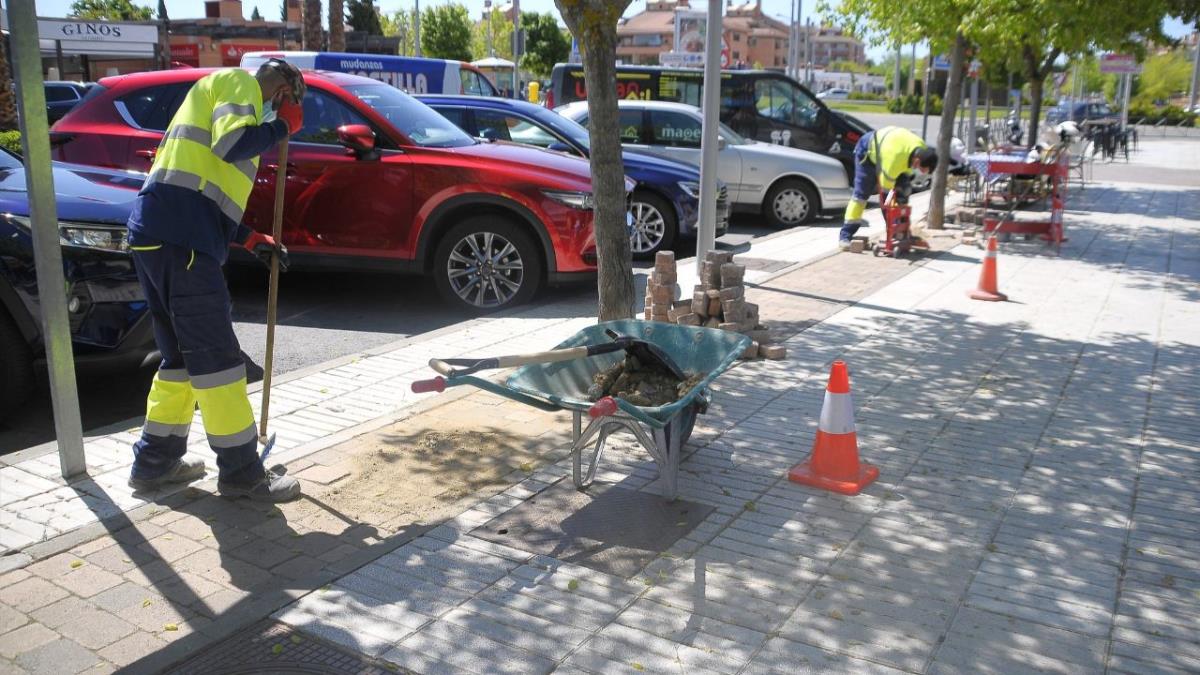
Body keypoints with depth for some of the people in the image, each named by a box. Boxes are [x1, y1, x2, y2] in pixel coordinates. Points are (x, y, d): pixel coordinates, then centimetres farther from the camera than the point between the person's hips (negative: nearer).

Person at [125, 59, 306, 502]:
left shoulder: (217, 95, 33)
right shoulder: (239, 82, 3)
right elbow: (232, 143, -18)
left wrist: (252, 240, 24)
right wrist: (283, 126, -1)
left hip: (157, 235, 10)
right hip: (180, 239, -10)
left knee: (182, 355, 17)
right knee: (216, 357, -6)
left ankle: (155, 462, 26)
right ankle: (241, 472, 0)